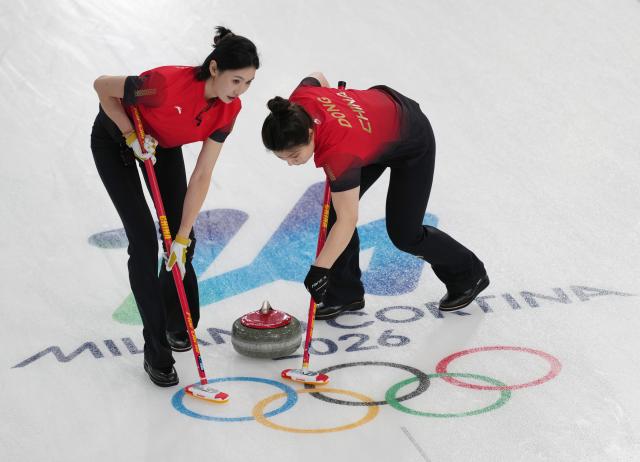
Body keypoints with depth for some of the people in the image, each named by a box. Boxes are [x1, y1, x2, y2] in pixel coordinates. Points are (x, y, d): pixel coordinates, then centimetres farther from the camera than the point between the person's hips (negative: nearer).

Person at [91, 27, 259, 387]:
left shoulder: (229, 107, -23)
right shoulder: (169, 85, -41)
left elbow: (202, 176, -18)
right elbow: (102, 86, -24)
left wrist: (183, 238, -19)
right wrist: (132, 135, -24)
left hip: (165, 145, 5)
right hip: (115, 140, -5)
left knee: (182, 239, 2)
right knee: (144, 242, -10)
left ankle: (176, 324, 29)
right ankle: (157, 354, -2)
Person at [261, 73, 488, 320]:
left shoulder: (339, 152, -43)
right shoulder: (297, 102, -27)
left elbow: (348, 220, -36)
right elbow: (318, 77, 0)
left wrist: (319, 269, -35)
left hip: (412, 142, -7)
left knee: (403, 233, 1)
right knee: (337, 207, -4)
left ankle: (469, 275, 26)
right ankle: (344, 293, 10)